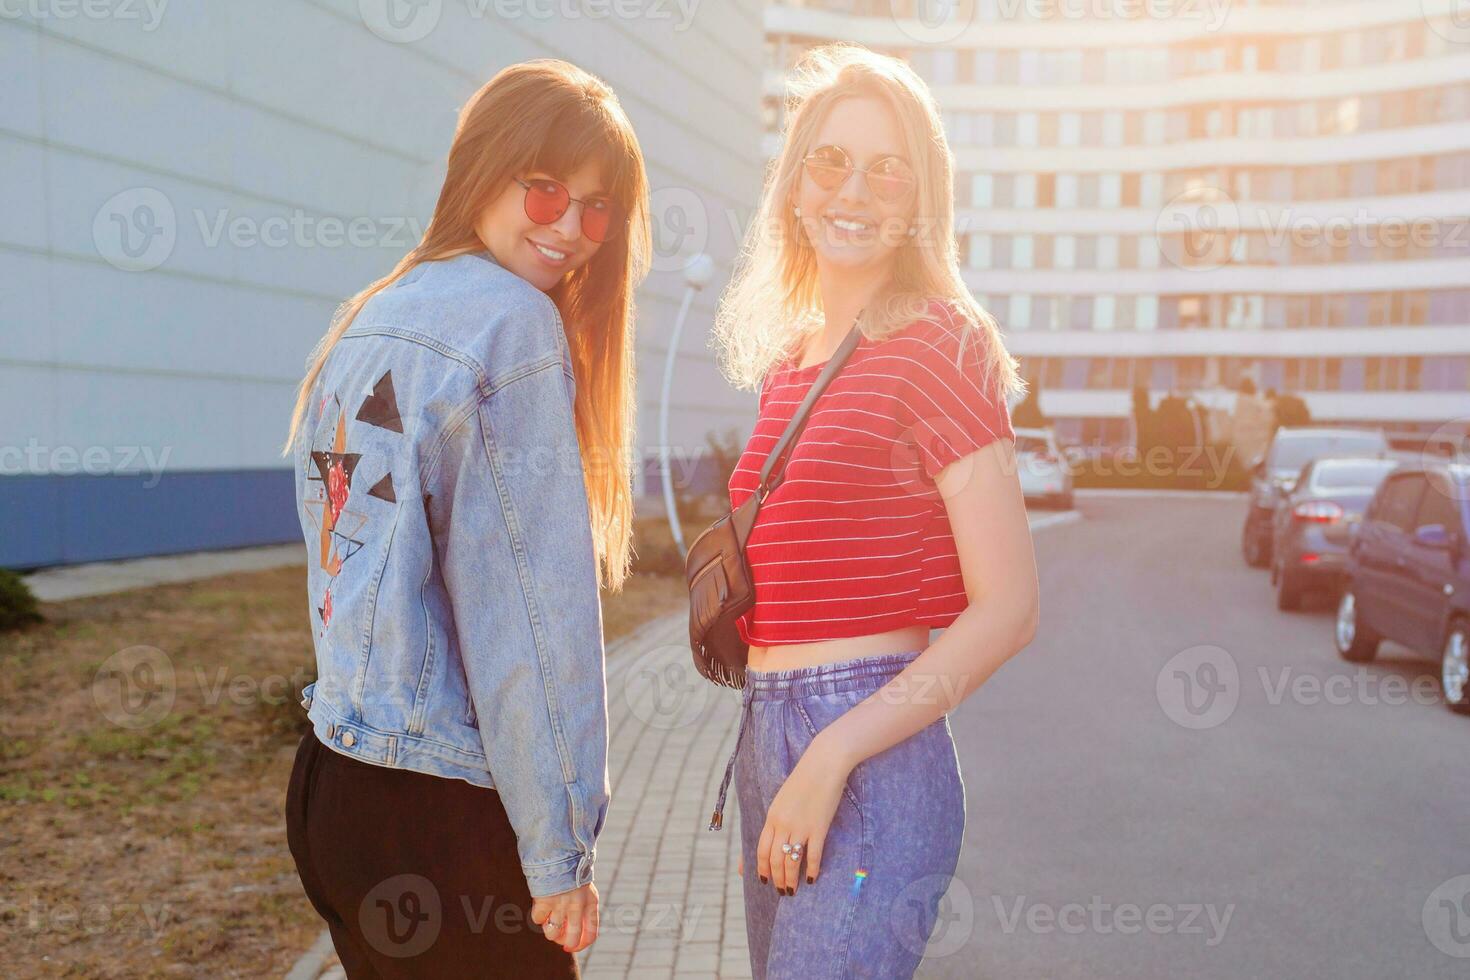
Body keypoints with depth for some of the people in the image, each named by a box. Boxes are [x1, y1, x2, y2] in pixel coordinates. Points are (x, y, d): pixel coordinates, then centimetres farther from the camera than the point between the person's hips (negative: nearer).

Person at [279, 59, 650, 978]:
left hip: (334, 774, 8)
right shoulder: (511, 320, -15)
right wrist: (558, 849, -13)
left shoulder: (362, 324, 10)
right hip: (440, 810, -8)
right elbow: (532, 616, -19)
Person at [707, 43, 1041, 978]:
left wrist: (832, 755, -17)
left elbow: (1009, 609, -14)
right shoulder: (785, 358, 13)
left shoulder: (938, 347, -8)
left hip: (871, 762, -7)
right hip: (764, 741, 8)